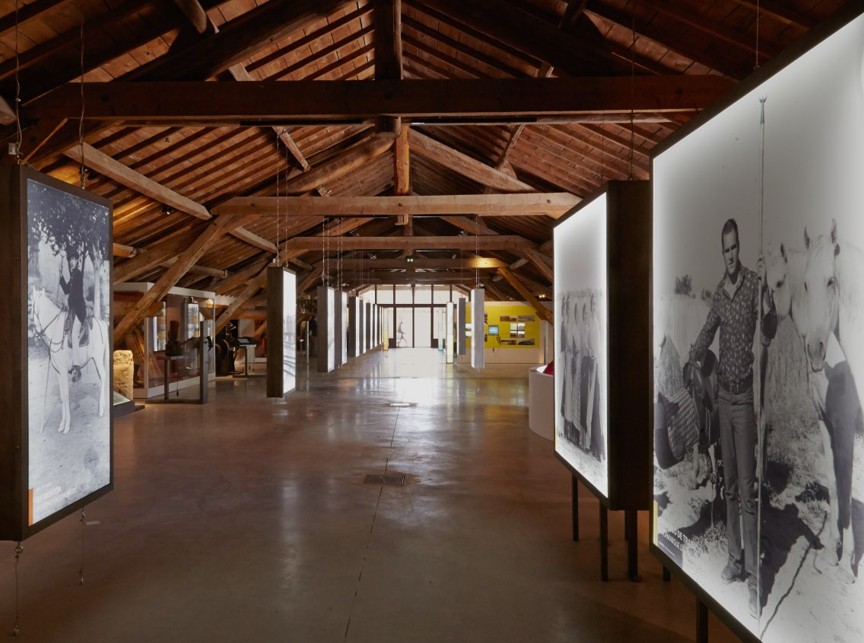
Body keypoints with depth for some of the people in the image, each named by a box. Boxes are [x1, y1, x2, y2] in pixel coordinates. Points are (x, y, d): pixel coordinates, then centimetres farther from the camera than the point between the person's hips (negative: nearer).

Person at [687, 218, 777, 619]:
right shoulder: (719, 293, 9)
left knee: (747, 488, -5)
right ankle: (734, 559, 25)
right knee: (729, 484, 13)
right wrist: (691, 360, 1)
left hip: (746, 397, -6)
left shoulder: (755, 285, -11)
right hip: (723, 395, 6)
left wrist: (766, 304, -38)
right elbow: (707, 334, 16)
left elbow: (770, 334, -20)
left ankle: (753, 573, 4)